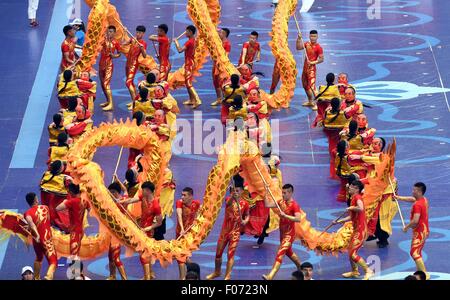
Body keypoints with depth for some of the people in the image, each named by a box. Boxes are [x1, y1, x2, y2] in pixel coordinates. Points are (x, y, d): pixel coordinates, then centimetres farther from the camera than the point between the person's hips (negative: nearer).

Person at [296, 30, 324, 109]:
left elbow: (321, 59, -14)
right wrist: (299, 39, -9)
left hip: (312, 68, -8)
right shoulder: (307, 44, 6)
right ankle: (310, 101, 34)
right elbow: (298, 47, 2)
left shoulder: (318, 47, -13)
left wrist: (313, 62, -25)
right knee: (305, 85, 18)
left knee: (312, 86, -17)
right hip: (305, 67, 8)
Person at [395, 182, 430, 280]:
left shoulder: (417, 205, -24)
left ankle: (425, 274, -11)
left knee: (415, 253, -8)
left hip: (419, 232, -10)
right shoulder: (424, 200, 5)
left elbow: (415, 221, -30)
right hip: (424, 230, 10)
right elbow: (412, 199, 25)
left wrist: (406, 227, -15)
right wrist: (399, 198, 28)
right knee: (417, 252, 20)